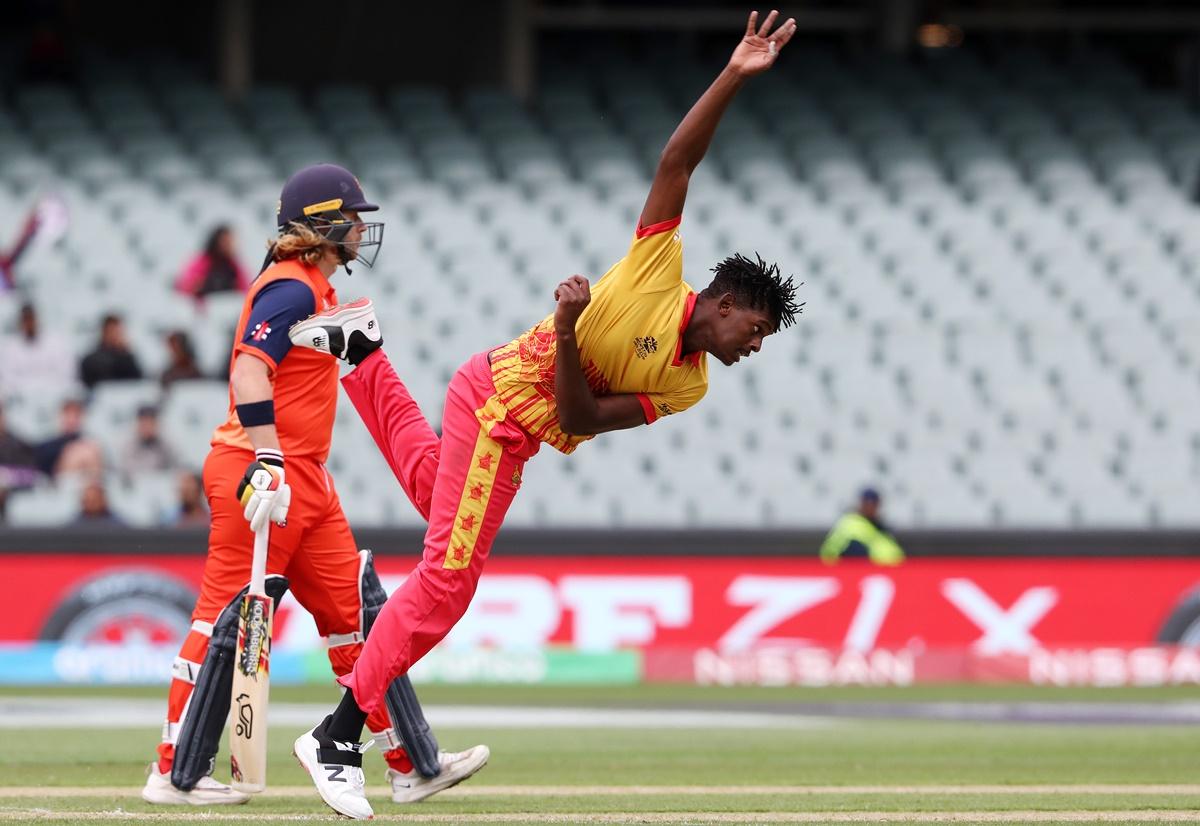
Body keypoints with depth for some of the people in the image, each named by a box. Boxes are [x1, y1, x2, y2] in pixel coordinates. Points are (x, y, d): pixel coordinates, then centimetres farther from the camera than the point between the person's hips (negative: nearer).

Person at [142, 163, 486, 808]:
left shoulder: (314, 289, 18)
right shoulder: (292, 289, -13)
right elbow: (248, 370, -25)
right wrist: (267, 463, -33)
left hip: (302, 483, 11)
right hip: (262, 473, -11)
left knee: (358, 612, 9)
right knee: (231, 618, -7)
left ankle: (412, 766, 11)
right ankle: (175, 776, -2)